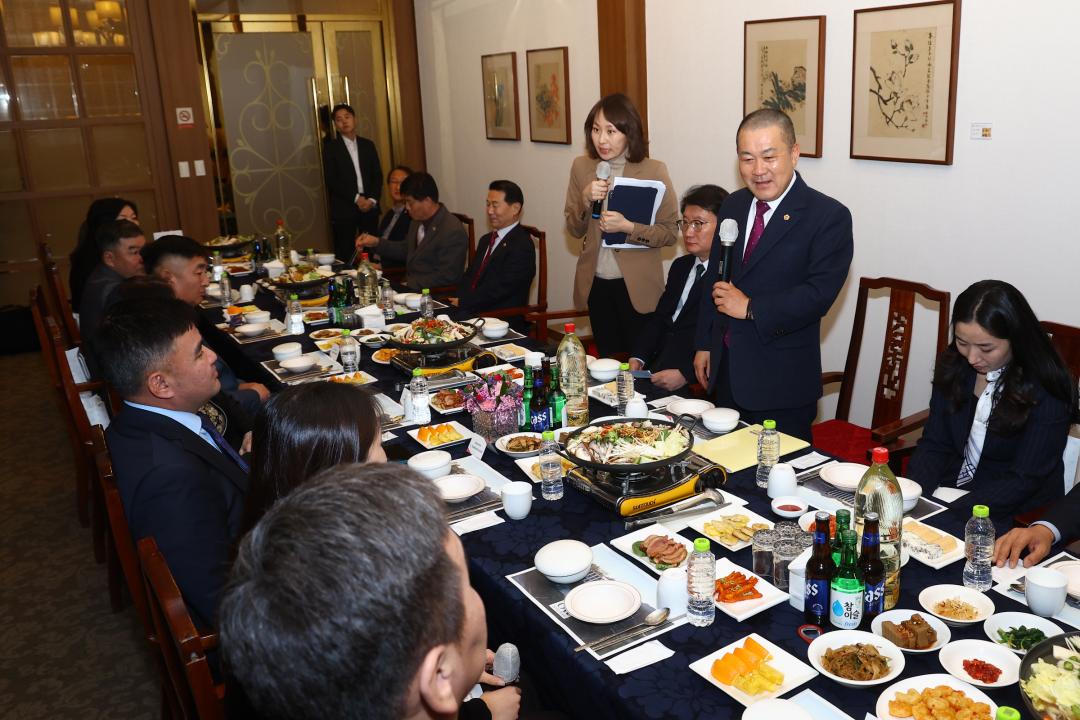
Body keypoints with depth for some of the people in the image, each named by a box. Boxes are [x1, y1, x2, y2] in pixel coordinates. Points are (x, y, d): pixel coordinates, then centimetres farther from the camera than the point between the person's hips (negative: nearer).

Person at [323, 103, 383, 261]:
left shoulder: (368, 145, 14)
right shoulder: (330, 147, 3)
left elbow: (378, 175, 10)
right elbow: (331, 180, -5)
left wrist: (372, 199, -6)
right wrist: (356, 198, -11)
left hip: (369, 206, 3)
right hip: (344, 208, -3)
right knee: (345, 253, -4)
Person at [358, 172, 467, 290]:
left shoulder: (453, 232, -19)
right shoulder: (418, 221, 7)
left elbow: (446, 278, -19)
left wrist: (409, 284, -19)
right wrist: (377, 243, 12)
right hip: (409, 286, 8)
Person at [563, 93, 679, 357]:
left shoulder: (654, 171, -10)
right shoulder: (581, 167, 1)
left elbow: (670, 232, -8)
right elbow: (574, 230, 6)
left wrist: (628, 227, -23)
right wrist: (586, 199, -13)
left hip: (637, 285, -3)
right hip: (595, 283, 4)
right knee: (607, 360, 16)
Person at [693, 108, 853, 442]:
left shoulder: (829, 217, -12)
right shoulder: (733, 205, 8)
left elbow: (819, 294, -21)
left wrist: (751, 308, -19)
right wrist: (704, 344, 12)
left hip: (782, 382, -6)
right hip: (725, 371, 6)